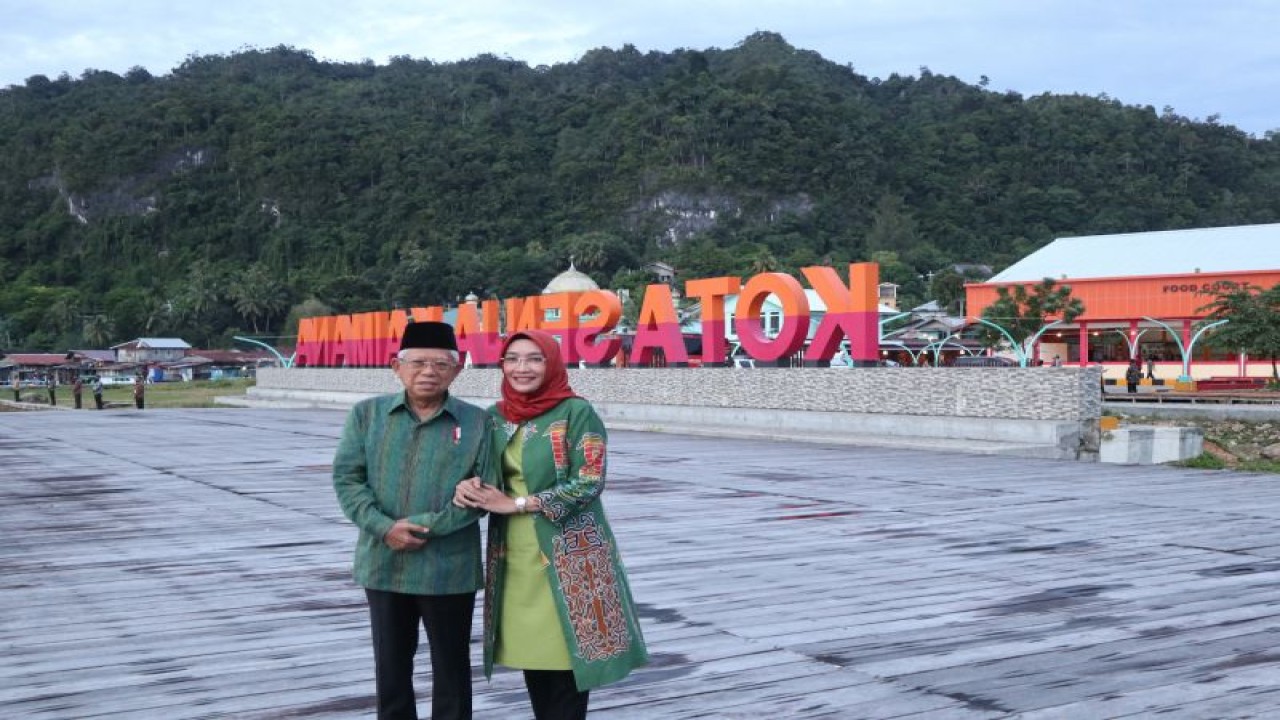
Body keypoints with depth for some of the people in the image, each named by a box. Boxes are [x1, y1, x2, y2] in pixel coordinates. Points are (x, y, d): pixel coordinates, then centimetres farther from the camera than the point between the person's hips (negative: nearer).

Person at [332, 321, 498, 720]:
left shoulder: (477, 422, -3)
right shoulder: (367, 414, 3)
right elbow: (347, 478, -1)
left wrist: (425, 526, -15)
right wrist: (384, 528, -15)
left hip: (449, 567, -2)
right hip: (383, 563, 2)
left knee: (451, 667, 10)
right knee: (390, 665, 15)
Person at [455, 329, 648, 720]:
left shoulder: (577, 412, -8)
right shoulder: (495, 416, 9)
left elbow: (589, 482, -14)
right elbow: (484, 476, 16)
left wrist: (517, 503, -15)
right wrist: (467, 489, -9)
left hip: (568, 554, -5)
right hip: (515, 555, 5)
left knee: (567, 653, -3)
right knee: (530, 653, 11)